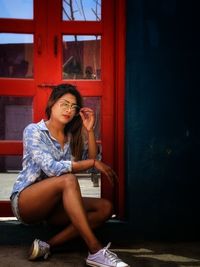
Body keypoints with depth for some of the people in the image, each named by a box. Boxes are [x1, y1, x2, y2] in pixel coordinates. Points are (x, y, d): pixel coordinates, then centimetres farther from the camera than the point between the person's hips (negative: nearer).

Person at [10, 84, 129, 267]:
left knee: (105, 207, -15)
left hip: (53, 206, 6)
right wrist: (93, 162, -19)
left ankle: (48, 246, -22)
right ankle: (95, 251, -36)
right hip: (25, 202, -6)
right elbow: (51, 168, -21)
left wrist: (89, 130, -8)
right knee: (68, 180, -34)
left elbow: (93, 159, 0)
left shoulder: (72, 137, 12)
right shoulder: (34, 131, -7)